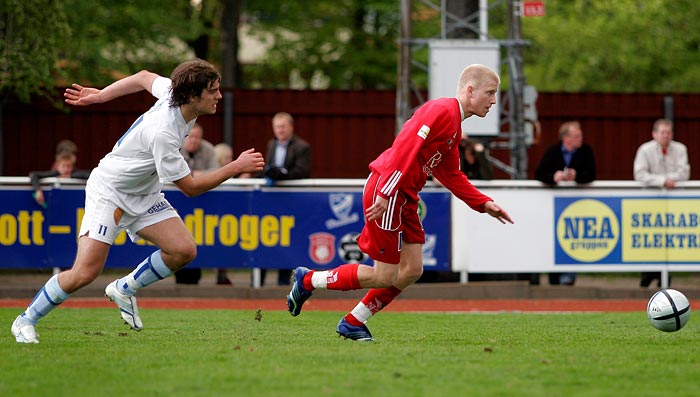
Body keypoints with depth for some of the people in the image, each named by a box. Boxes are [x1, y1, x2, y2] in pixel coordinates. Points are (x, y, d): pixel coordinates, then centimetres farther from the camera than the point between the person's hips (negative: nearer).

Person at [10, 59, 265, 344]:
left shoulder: (173, 90, -12)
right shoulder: (162, 133, -35)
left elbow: (144, 77, 10)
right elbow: (190, 187, -25)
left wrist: (99, 95, 21)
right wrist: (237, 167, -22)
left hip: (144, 196, 8)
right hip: (109, 190, -8)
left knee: (184, 250, -13)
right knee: (85, 272, -17)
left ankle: (124, 289, 11)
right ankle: (26, 321, 4)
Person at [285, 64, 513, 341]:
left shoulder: (455, 126, 18)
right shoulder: (442, 111, -14)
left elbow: (452, 176, 25)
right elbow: (404, 147, -24)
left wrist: (484, 204, 16)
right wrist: (385, 192, -29)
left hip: (404, 198, 10)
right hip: (387, 193, -10)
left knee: (412, 270, 5)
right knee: (385, 276, -6)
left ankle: (352, 323, 14)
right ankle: (307, 280, 9)